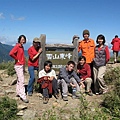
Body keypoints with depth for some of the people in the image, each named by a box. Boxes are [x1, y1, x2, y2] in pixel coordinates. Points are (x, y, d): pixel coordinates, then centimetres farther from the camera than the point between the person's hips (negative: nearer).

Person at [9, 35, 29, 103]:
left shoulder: (22, 46, 12)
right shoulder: (17, 46, -14)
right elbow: (11, 53, -28)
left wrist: (23, 62, 10)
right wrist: (17, 59, -17)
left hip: (22, 65, 9)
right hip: (18, 66, -9)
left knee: (19, 80, 16)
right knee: (21, 81, -10)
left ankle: (18, 93, 27)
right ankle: (23, 96, -9)